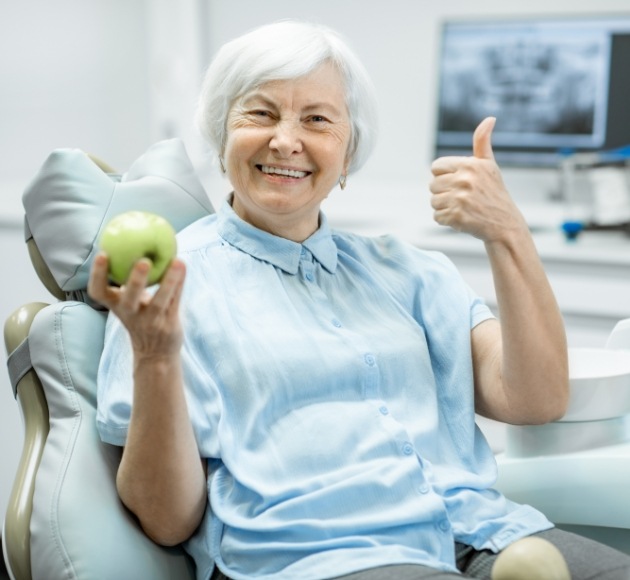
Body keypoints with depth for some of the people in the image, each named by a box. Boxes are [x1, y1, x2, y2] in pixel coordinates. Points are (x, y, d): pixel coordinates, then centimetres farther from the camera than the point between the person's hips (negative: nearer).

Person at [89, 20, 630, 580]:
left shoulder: (404, 270, 18)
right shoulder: (170, 282, 5)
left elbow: (535, 400, 7)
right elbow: (169, 522, -2)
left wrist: (507, 232, -1)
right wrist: (153, 359, -18)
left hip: (482, 534, 5)